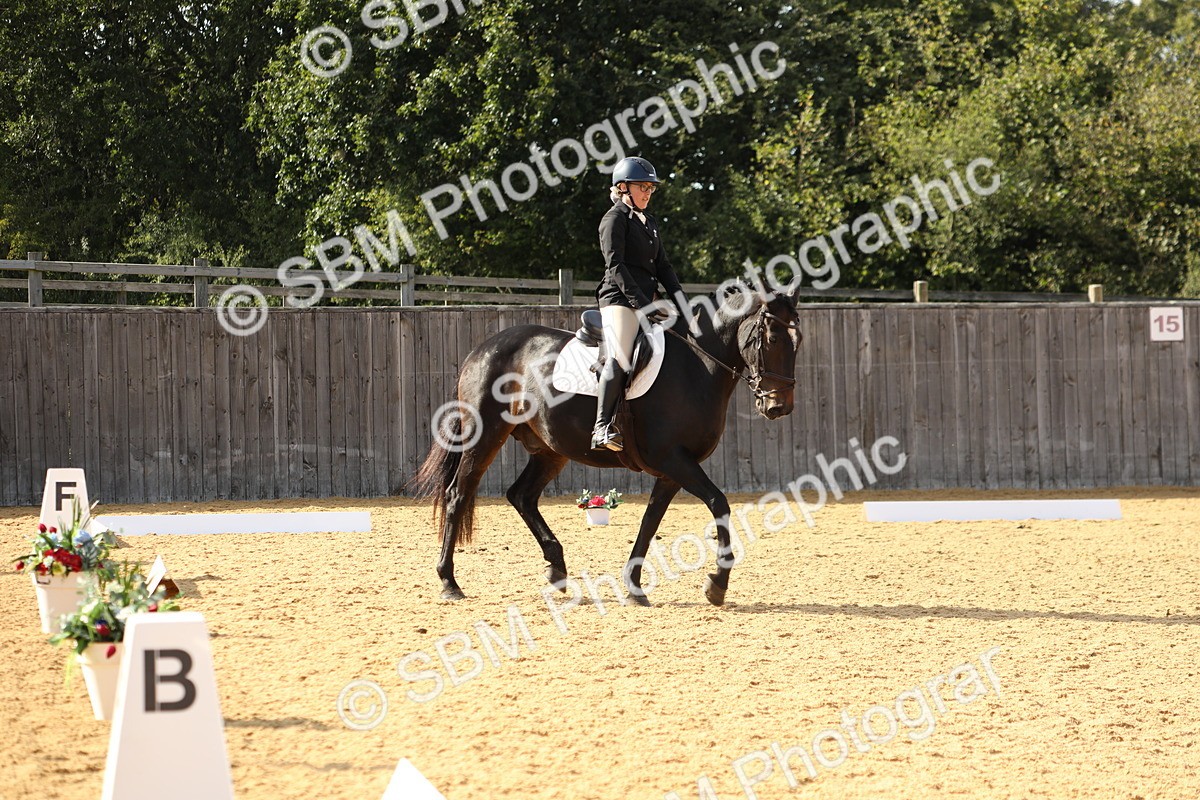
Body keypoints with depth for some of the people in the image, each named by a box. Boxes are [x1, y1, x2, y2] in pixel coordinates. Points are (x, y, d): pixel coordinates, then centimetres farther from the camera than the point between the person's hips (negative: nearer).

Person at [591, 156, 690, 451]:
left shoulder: (649, 223, 22)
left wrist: (682, 305, 7)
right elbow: (615, 266, -12)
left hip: (644, 301, 9)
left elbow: (663, 267, 20)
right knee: (620, 357, -24)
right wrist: (640, 303, -20)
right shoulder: (615, 219, -3)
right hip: (619, 298, -9)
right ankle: (602, 428, -31)